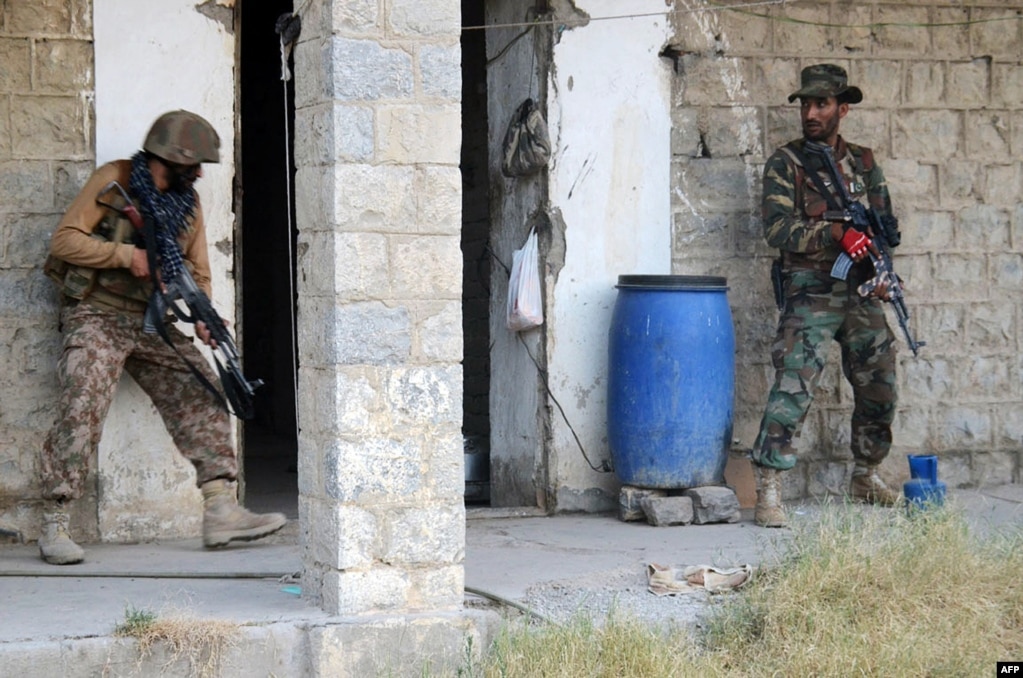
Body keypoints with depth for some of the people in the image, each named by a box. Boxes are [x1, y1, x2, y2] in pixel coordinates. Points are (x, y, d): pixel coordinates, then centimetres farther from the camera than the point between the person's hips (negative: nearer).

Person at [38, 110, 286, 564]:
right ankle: (54, 527, -14)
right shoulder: (112, 182, -6)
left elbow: (197, 272, 10)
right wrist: (126, 255, -17)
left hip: (151, 324, 6)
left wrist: (203, 318, -9)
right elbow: (64, 240, -10)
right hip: (96, 317, -6)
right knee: (81, 412, -19)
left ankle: (220, 510, -5)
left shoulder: (188, 203, 11)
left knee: (201, 395, -5)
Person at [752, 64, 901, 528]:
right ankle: (769, 490, -15)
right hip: (810, 293, -5)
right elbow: (777, 228, -12)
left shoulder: (863, 164, 12)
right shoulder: (785, 163, -2)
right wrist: (836, 232, -22)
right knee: (793, 386, -16)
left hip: (862, 293, 5)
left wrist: (881, 267, -5)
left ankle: (865, 477, 31)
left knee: (879, 388, 12)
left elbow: (886, 223, 13)